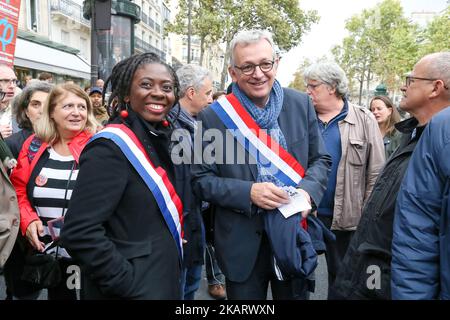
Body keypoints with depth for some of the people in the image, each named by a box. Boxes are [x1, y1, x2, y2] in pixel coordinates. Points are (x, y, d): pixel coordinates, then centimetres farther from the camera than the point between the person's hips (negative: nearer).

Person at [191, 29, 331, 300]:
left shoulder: (301, 104, -2)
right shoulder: (213, 117, -10)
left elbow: (321, 160, 6)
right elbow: (201, 179, -7)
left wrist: (308, 190, -14)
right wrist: (248, 192, -22)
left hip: (296, 236, 3)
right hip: (243, 244, -2)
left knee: (296, 294, 21)